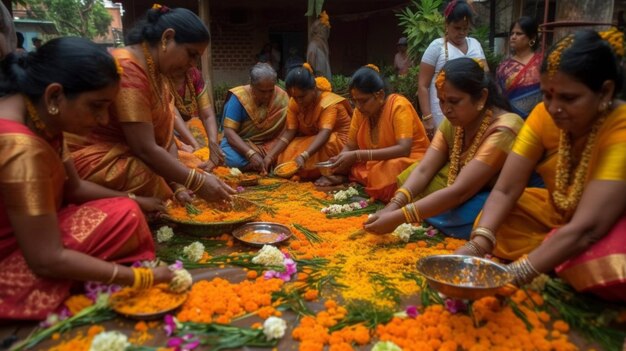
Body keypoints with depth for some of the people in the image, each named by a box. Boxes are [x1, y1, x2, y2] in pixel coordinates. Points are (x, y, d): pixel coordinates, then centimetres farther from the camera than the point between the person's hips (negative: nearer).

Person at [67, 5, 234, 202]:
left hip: (127, 153, 9)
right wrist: (197, 183, -24)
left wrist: (178, 182, -13)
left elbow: (165, 136, -1)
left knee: (198, 165, 1)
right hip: (94, 158, -9)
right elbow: (144, 148, -28)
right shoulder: (127, 68, -24)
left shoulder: (158, 72, 5)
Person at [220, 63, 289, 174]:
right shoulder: (239, 98, -17)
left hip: (269, 144, 2)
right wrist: (251, 154, -35)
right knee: (234, 160, -34)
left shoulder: (282, 98, -12)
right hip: (240, 143, -1)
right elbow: (229, 132, -21)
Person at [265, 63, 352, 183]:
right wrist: (270, 155, -28)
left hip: (338, 141, -7)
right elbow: (289, 132, -14)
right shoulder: (294, 103, -9)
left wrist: (303, 156, -55)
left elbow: (324, 133, -40)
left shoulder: (329, 103, -26)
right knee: (287, 154, -17)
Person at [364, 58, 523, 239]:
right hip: (462, 200, 7)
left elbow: (460, 192, -34)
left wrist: (399, 217, -38)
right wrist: (394, 206, -30)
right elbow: (424, 169, -13)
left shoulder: (502, 130, -27)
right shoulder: (453, 121, -5)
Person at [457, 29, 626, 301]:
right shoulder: (544, 114, -16)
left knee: (601, 267, -35)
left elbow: (586, 228, -38)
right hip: (560, 213, 4)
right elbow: (504, 191, -20)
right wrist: (477, 244, -38)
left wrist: (512, 276, -46)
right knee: (493, 221, -19)